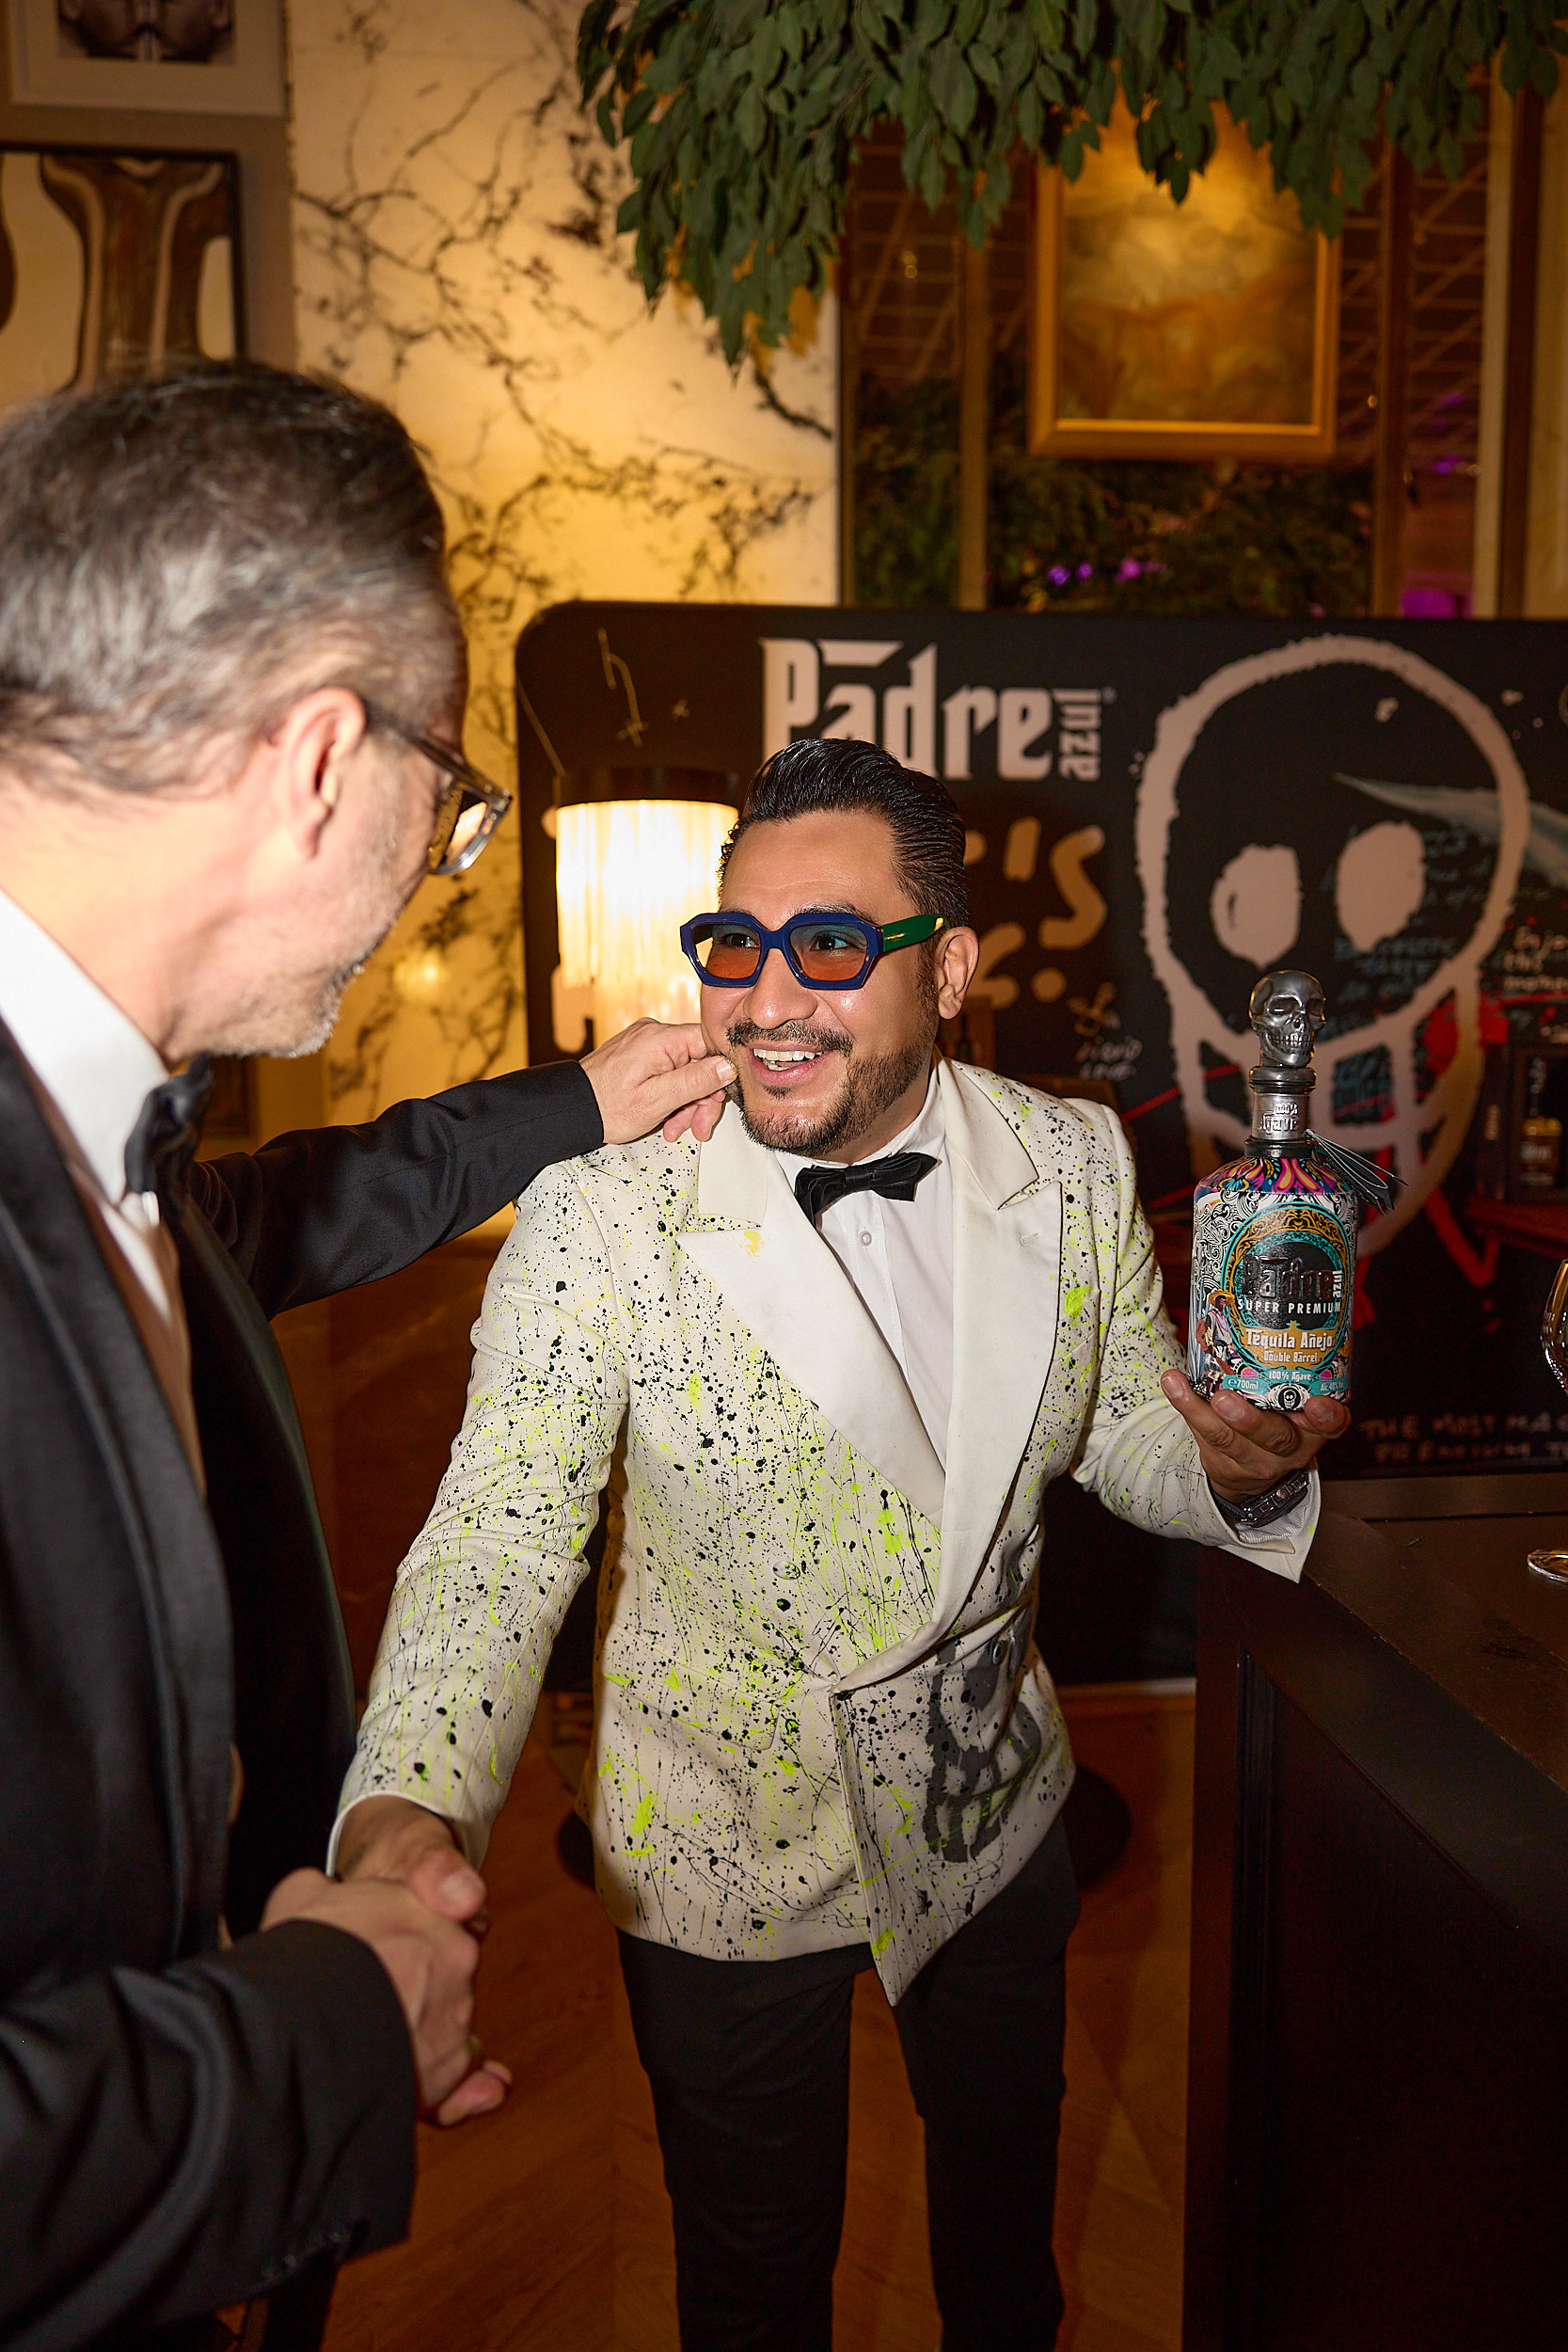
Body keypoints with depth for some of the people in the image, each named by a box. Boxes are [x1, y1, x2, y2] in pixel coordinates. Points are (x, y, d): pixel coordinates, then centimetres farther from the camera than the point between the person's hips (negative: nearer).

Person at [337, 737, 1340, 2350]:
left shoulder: (1075, 1162, -11)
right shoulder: (602, 1217, -22)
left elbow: (1125, 1438, 0)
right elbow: (498, 1539, -20)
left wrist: (1236, 1465, -22)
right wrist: (404, 1806, -36)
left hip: (993, 1814, 4)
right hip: (722, 1855, -3)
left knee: (1006, 2207, 30)